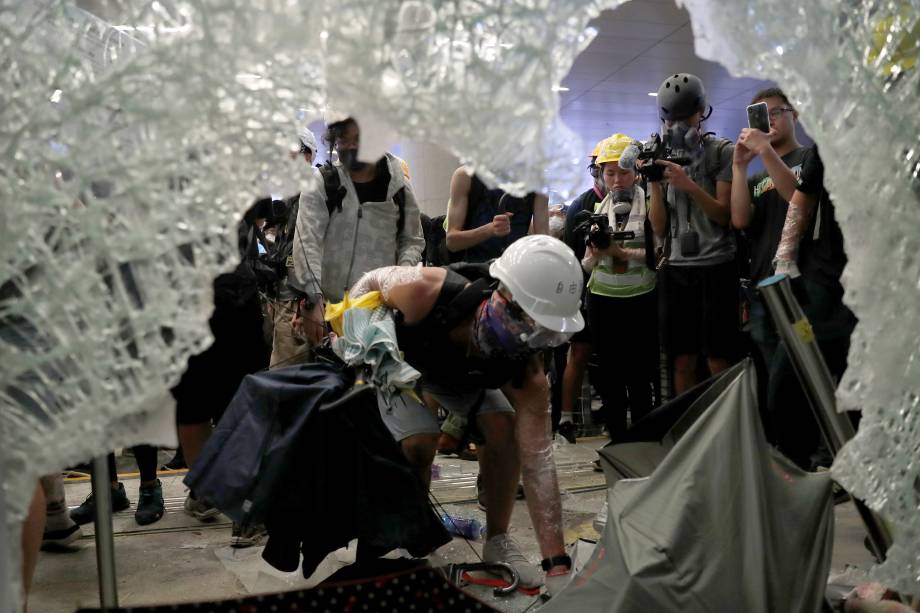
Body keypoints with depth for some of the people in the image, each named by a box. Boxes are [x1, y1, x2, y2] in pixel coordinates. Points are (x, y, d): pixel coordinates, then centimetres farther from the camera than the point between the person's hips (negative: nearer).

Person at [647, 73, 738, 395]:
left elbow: (727, 215, -5)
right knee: (682, 362, 6)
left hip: (716, 265, -4)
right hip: (675, 268, 4)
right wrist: (654, 182, -5)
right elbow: (660, 229, 7)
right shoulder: (664, 157, 12)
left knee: (718, 362, -3)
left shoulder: (722, 151, 1)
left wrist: (689, 186, -17)